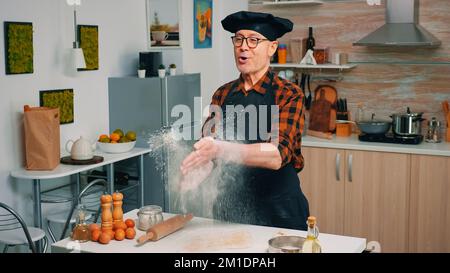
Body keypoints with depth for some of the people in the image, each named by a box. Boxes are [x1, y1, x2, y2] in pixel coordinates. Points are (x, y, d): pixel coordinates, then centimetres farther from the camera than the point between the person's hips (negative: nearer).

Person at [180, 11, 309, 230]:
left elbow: (278, 155, -23)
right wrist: (195, 173, -24)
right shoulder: (222, 95, 4)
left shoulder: (289, 95, -10)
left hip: (278, 210, -3)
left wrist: (221, 150, -36)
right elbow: (208, 149, -1)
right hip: (229, 207, 4)